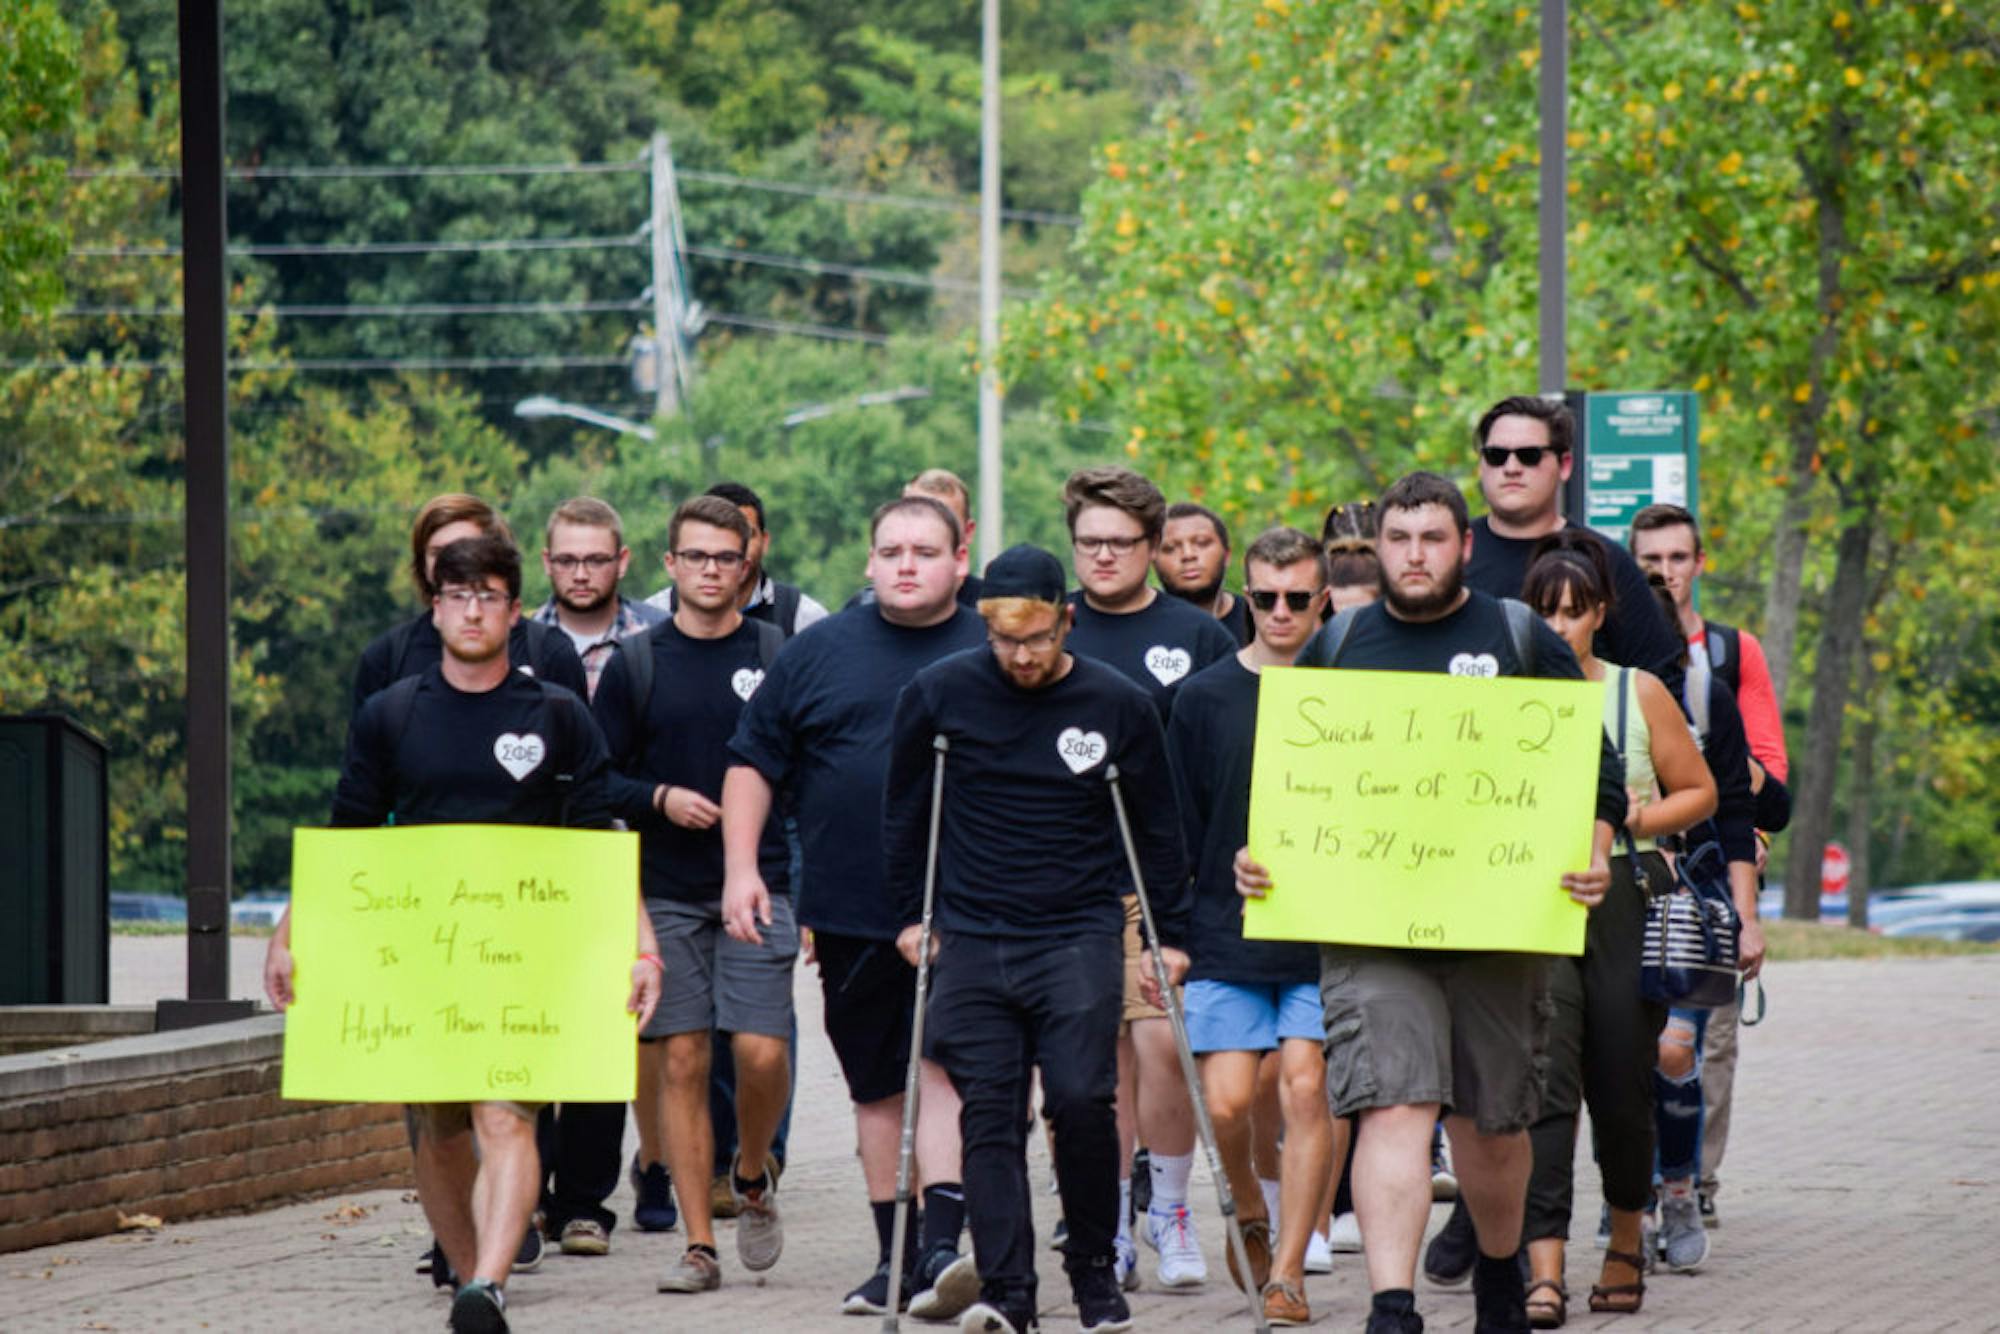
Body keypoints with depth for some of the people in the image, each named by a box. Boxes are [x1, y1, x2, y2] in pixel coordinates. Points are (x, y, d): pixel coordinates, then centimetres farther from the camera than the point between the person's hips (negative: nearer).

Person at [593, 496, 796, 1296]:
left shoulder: (777, 658, 5)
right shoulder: (636, 665, 6)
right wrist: (660, 799, -11)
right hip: (666, 893, 1)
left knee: (762, 1052, -12)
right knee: (681, 1063, -2)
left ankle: (752, 1176, 18)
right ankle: (699, 1246, 3)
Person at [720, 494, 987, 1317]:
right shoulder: (818, 654, 8)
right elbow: (753, 763, 12)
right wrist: (740, 867, 1)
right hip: (850, 918, 3)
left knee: (945, 1067, -15)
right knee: (876, 1088, 9)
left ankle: (941, 1247, -22)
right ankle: (894, 1257, 18)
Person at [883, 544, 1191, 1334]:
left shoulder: (1118, 706, 1)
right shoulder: (939, 695, 2)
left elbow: (1156, 826, 11)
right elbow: (904, 809, 14)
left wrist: (1168, 936, 10)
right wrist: (909, 914, 12)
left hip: (1079, 939, -1)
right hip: (973, 942, 1)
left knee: (1081, 1100, -12)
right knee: (989, 1114, -5)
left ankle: (1095, 1270, 6)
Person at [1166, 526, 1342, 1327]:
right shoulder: (1205, 697, 4)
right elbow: (1180, 828, 8)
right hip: (1226, 937, 1)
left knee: (1307, 1088, -10)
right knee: (1227, 1098, -5)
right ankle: (1250, 1214, 26)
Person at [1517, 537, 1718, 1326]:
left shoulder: (1640, 693, 6)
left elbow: (1699, 793, 10)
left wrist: (1636, 821, -7)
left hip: (1627, 899, 1)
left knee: (1622, 1088, 7)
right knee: (1543, 1084, -13)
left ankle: (1626, 1242, 31)